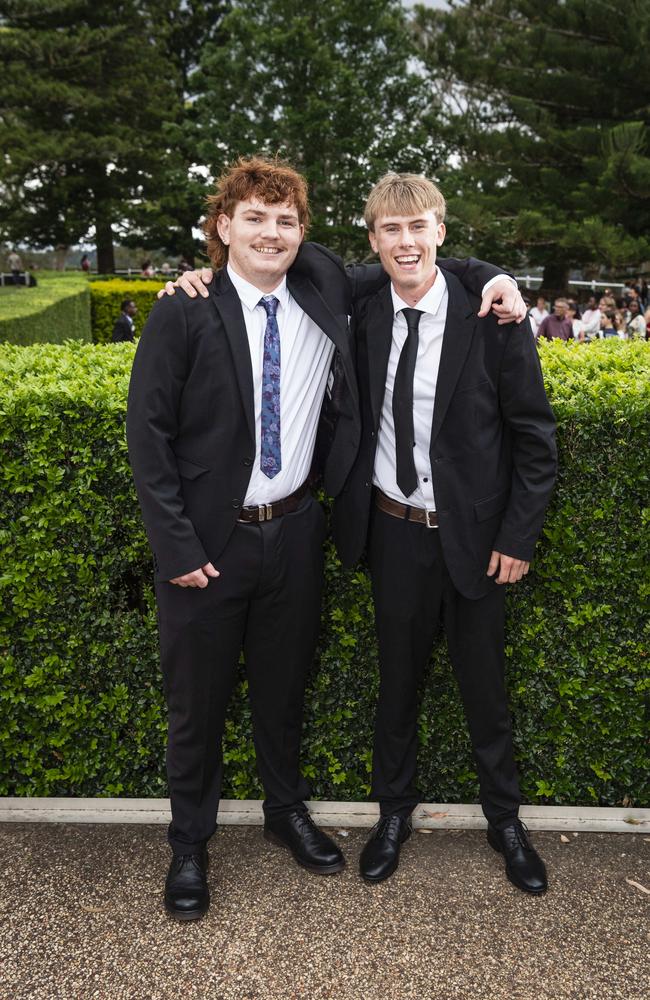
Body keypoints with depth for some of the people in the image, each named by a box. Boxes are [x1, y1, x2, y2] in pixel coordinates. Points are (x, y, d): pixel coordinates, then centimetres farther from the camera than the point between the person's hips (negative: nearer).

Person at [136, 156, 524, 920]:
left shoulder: (320, 283, 0)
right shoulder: (184, 315, -11)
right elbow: (147, 433, -10)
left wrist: (486, 275, 0)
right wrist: (178, 547, -14)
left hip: (292, 532, 4)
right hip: (206, 541, -3)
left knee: (283, 686, 21)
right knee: (198, 700, 12)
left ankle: (286, 813, 46)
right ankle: (189, 845, 36)